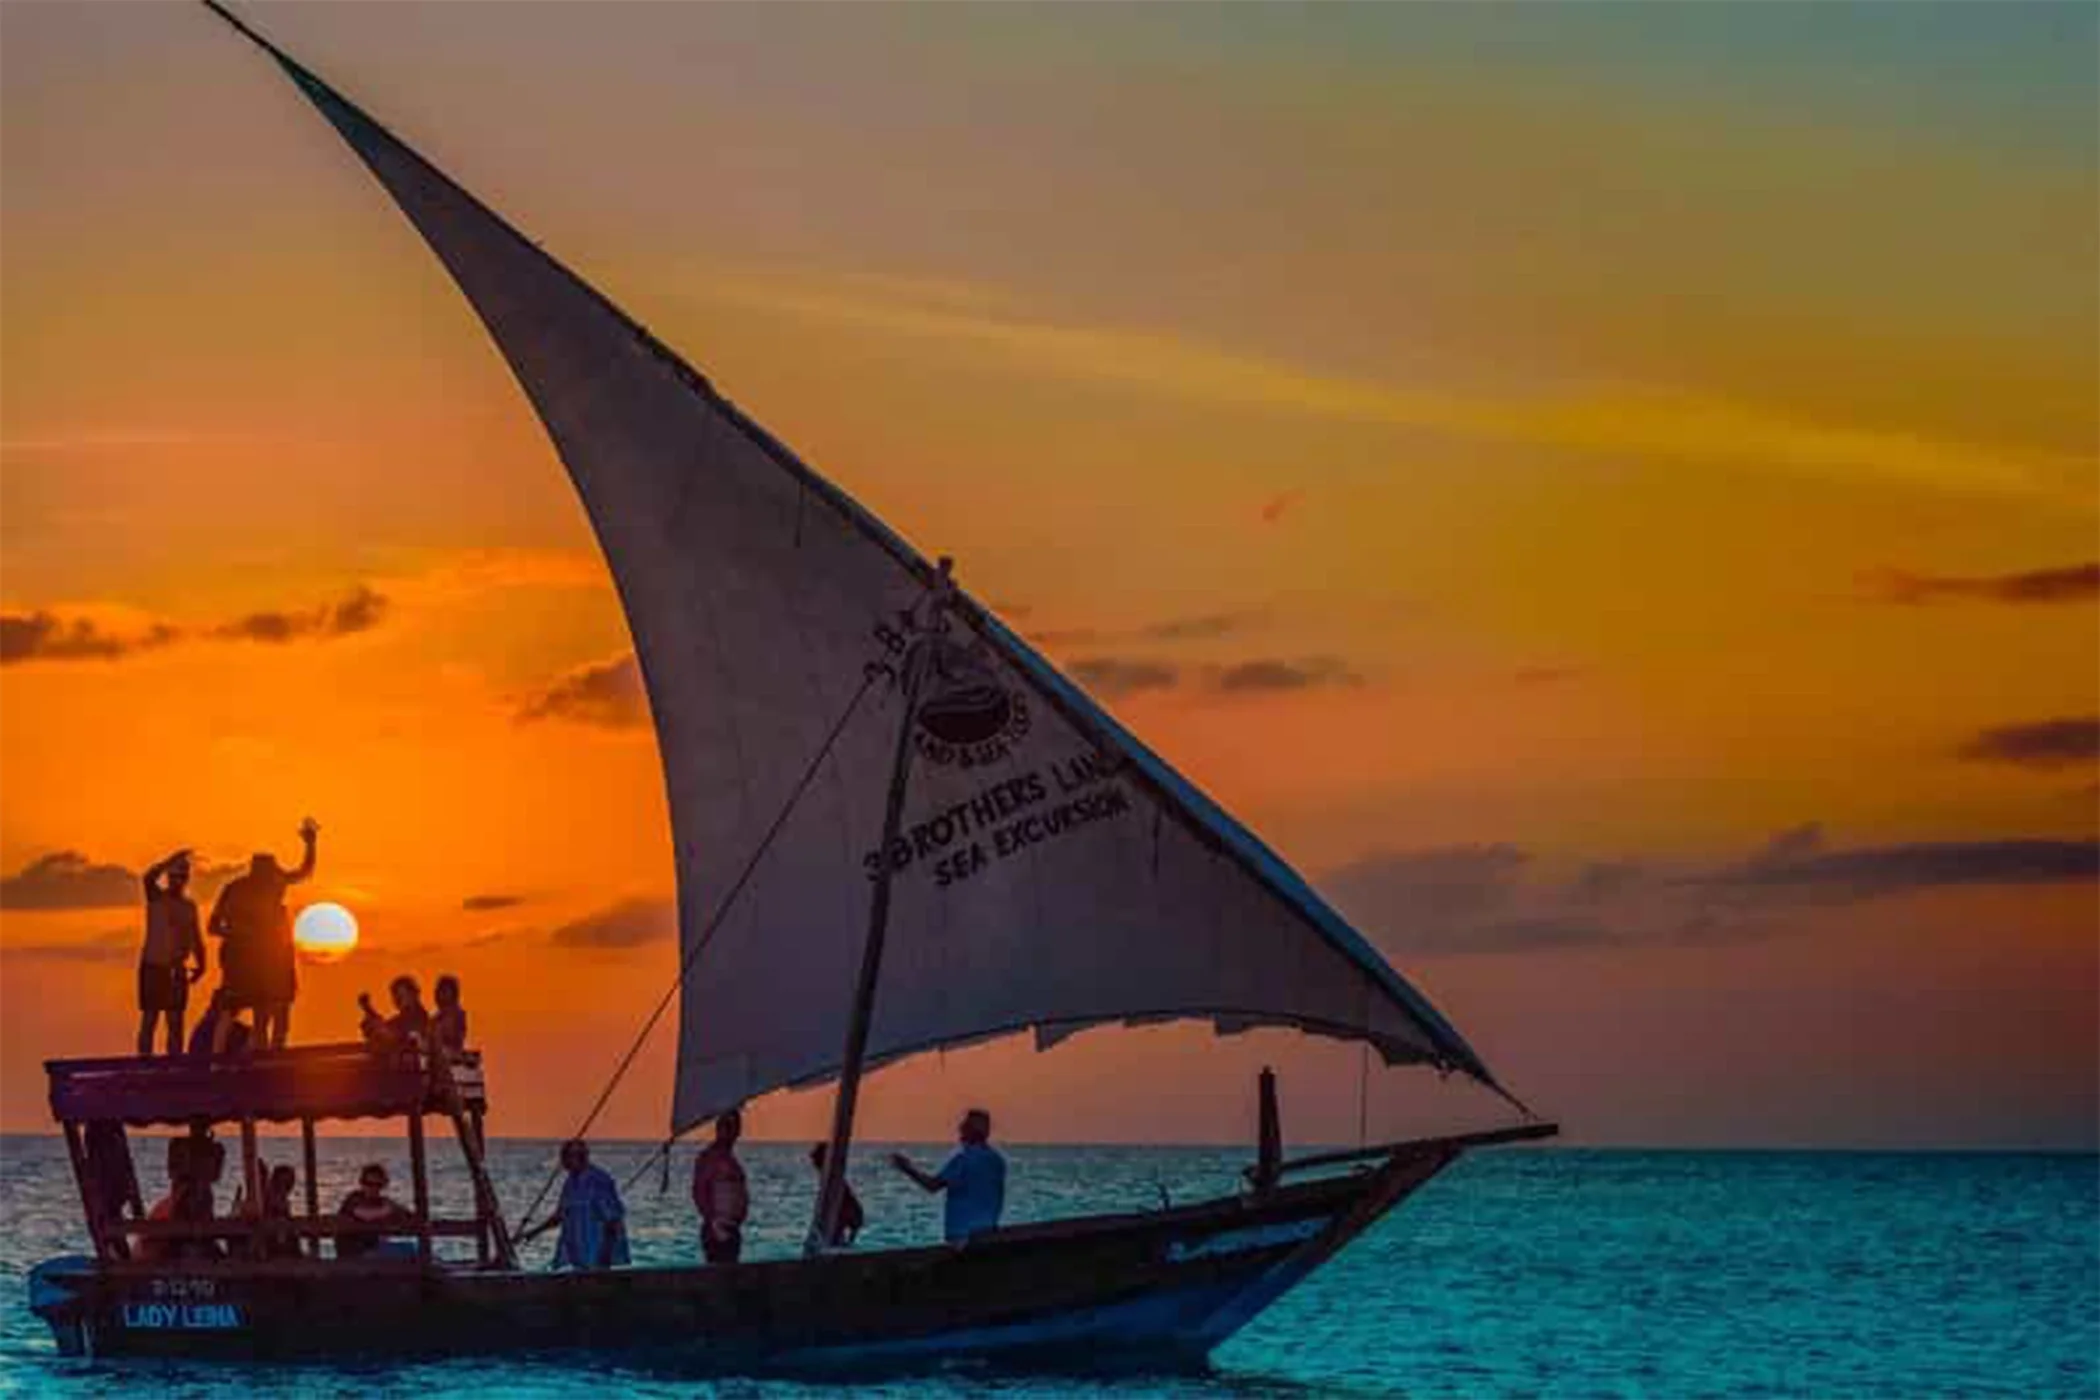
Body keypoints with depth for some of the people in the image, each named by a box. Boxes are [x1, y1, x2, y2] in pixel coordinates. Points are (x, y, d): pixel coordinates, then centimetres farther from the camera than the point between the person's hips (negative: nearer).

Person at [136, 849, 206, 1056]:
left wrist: (200, 964, 5)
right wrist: (175, 859, -26)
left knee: (175, 1022, 3)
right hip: (153, 966, -4)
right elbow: (149, 876, -22)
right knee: (149, 1019, -5)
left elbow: (195, 938, 16)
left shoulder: (189, 906, 11)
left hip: (176, 970, 4)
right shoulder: (156, 897, -1)